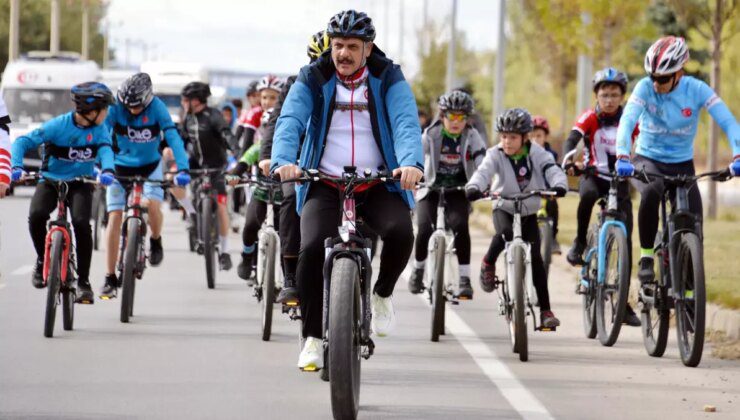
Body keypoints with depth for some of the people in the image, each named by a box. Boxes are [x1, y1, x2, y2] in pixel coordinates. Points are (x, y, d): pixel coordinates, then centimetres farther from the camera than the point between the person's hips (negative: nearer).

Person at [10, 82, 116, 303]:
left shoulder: (99, 129, -8)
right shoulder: (58, 125, -17)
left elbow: (105, 150, -22)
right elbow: (23, 142, -20)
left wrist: (107, 170, -44)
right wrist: (16, 166, -37)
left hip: (80, 183, 1)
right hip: (50, 180, -1)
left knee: (81, 223, -25)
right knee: (36, 215, -29)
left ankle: (83, 282, -12)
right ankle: (42, 259, 1)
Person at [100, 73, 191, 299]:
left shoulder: (157, 107, -21)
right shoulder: (115, 107, -20)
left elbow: (173, 137, -27)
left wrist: (182, 169, -40)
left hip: (149, 165, -1)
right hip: (121, 166, 1)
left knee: (153, 203, -27)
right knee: (114, 218, -8)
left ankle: (156, 241, 7)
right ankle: (110, 278, -2)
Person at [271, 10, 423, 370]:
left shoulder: (389, 80, 0)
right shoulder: (312, 80, 1)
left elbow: (406, 124, -15)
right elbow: (290, 122, -14)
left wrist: (411, 163, -36)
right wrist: (283, 161, -35)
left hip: (379, 185, 0)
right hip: (325, 185, 0)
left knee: (400, 232, -29)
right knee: (312, 249, -24)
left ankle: (383, 293, 3)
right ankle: (313, 338, -6)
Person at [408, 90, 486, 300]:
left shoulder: (472, 137, -5)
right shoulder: (431, 135, -7)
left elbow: (482, 163, -14)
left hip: (458, 190, 0)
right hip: (431, 188, 0)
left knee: (460, 226, -25)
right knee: (424, 229, -19)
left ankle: (464, 279, -18)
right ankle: (418, 270, 9)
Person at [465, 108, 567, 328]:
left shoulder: (537, 154, -14)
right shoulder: (496, 154, -15)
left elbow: (552, 170, -27)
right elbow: (484, 171, -32)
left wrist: (559, 185, -50)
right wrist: (473, 187, -54)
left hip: (529, 212, 1)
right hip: (504, 208, -1)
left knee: (535, 257, -8)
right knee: (504, 234, -36)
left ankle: (545, 309, -3)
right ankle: (488, 263, -4)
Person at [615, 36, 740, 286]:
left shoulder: (696, 90, -15)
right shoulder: (646, 88, -17)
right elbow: (627, 121, -31)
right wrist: (622, 157, -48)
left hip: (682, 165, 2)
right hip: (647, 161, -2)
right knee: (651, 193, -36)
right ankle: (646, 257, -19)